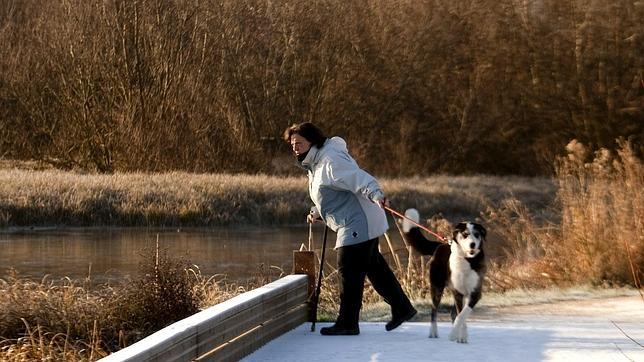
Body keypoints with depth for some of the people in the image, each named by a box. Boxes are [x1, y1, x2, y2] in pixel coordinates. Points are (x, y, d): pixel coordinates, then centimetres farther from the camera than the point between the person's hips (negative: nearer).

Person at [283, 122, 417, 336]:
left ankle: (347, 323, -1)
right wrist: (316, 213, 14)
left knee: (349, 272, -7)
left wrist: (376, 195, -46)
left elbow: (359, 178, -31)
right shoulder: (314, 164, 16)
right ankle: (402, 308, 29)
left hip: (357, 225, -11)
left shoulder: (331, 161, -17)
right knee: (375, 268, 19)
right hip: (357, 225, 11)